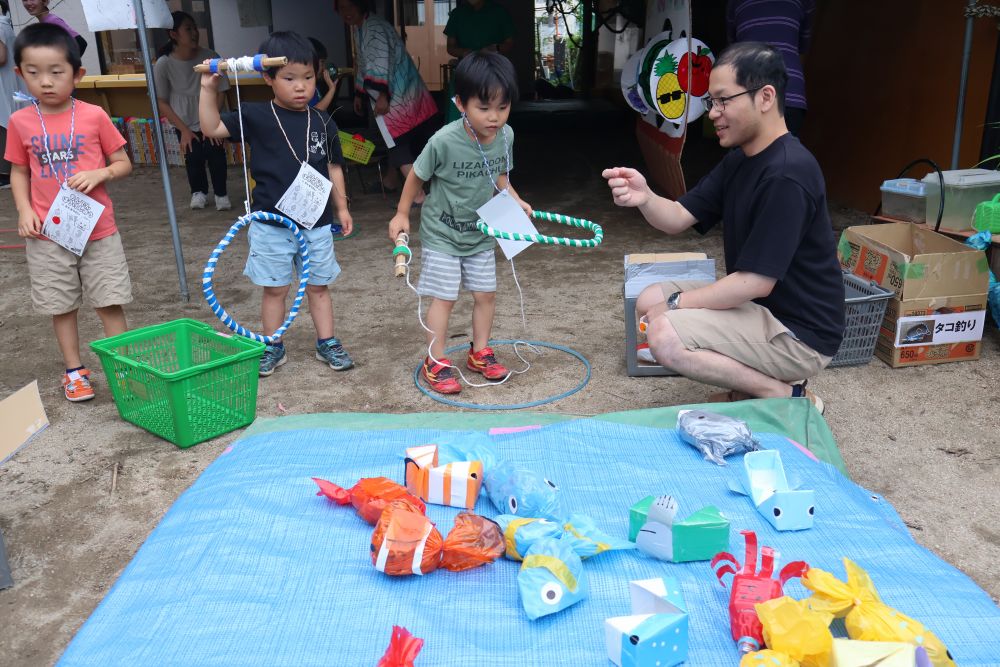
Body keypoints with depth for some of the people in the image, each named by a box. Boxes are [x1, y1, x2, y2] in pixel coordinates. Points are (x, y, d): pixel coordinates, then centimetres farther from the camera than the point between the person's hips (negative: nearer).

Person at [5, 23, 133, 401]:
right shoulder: (20, 122, 0)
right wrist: (24, 210, -5)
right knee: (61, 306, 11)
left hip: (98, 230, -2)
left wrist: (99, 174, -18)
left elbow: (124, 164, 2)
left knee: (110, 302, 4)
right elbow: (19, 172, 10)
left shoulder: (94, 116, -5)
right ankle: (74, 370, 25)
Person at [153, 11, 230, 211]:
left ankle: (221, 193, 9)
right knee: (193, 156, -11)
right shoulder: (163, 64, -18)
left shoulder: (210, 57, -17)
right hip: (185, 123, 0)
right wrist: (183, 129, -11)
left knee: (215, 152, -16)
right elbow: (161, 102, -9)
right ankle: (199, 191, 19)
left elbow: (220, 92, -7)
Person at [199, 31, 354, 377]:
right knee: (275, 289, 10)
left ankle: (327, 343, 25)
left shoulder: (323, 122, 2)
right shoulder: (256, 117, -5)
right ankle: (273, 348, 24)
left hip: (316, 222, 2)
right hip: (271, 224, -2)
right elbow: (212, 128, -6)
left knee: (318, 286, 13)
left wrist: (341, 206, 10)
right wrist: (208, 89, -16)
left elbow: (333, 166, 11)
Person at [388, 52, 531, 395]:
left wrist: (515, 200, -9)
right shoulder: (445, 141, -27)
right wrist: (401, 214, -2)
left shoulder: (505, 136, -12)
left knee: (486, 293, 12)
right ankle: (435, 363, 13)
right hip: (441, 232, -5)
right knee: (444, 298, -1)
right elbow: (417, 175, -10)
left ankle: (480, 352, 30)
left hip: (480, 232, 5)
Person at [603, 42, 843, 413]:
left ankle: (790, 398, -7)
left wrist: (675, 304, -15)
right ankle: (755, 385, 9)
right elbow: (677, 219, 1)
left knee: (665, 336, -24)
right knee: (649, 301, 9)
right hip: (758, 307, 10)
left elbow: (756, 282, -26)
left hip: (799, 333, -10)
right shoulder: (739, 159, 6)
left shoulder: (787, 174, -25)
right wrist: (644, 198, -22)